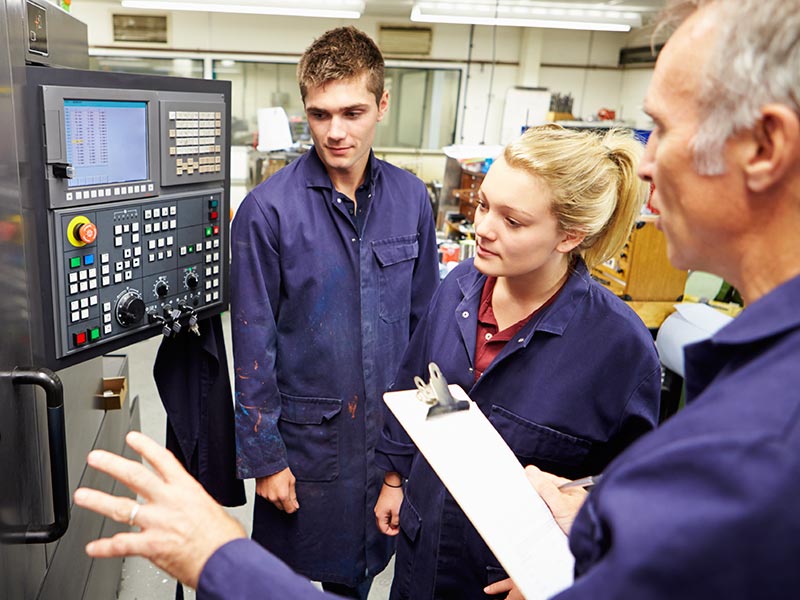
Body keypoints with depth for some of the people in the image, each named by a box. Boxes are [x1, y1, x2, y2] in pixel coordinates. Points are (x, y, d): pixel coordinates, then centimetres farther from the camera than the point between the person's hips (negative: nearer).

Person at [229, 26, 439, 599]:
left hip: (388, 433, 3)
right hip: (305, 437, -3)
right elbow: (253, 343, -11)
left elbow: (425, 319, 4)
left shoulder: (411, 198, -4)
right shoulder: (268, 209, -16)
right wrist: (264, 456, -8)